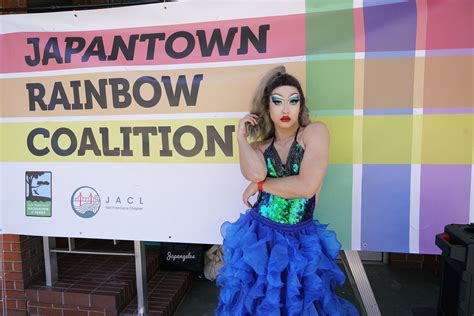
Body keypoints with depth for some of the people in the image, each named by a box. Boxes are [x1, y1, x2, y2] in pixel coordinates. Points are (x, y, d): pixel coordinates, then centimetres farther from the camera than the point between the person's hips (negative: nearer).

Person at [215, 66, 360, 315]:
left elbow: (306, 187, -21)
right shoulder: (261, 145, 3)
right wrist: (241, 136, -7)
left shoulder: (315, 132, -9)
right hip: (259, 237, 3)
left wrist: (260, 185, -9)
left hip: (300, 242, -3)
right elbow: (254, 173, -21)